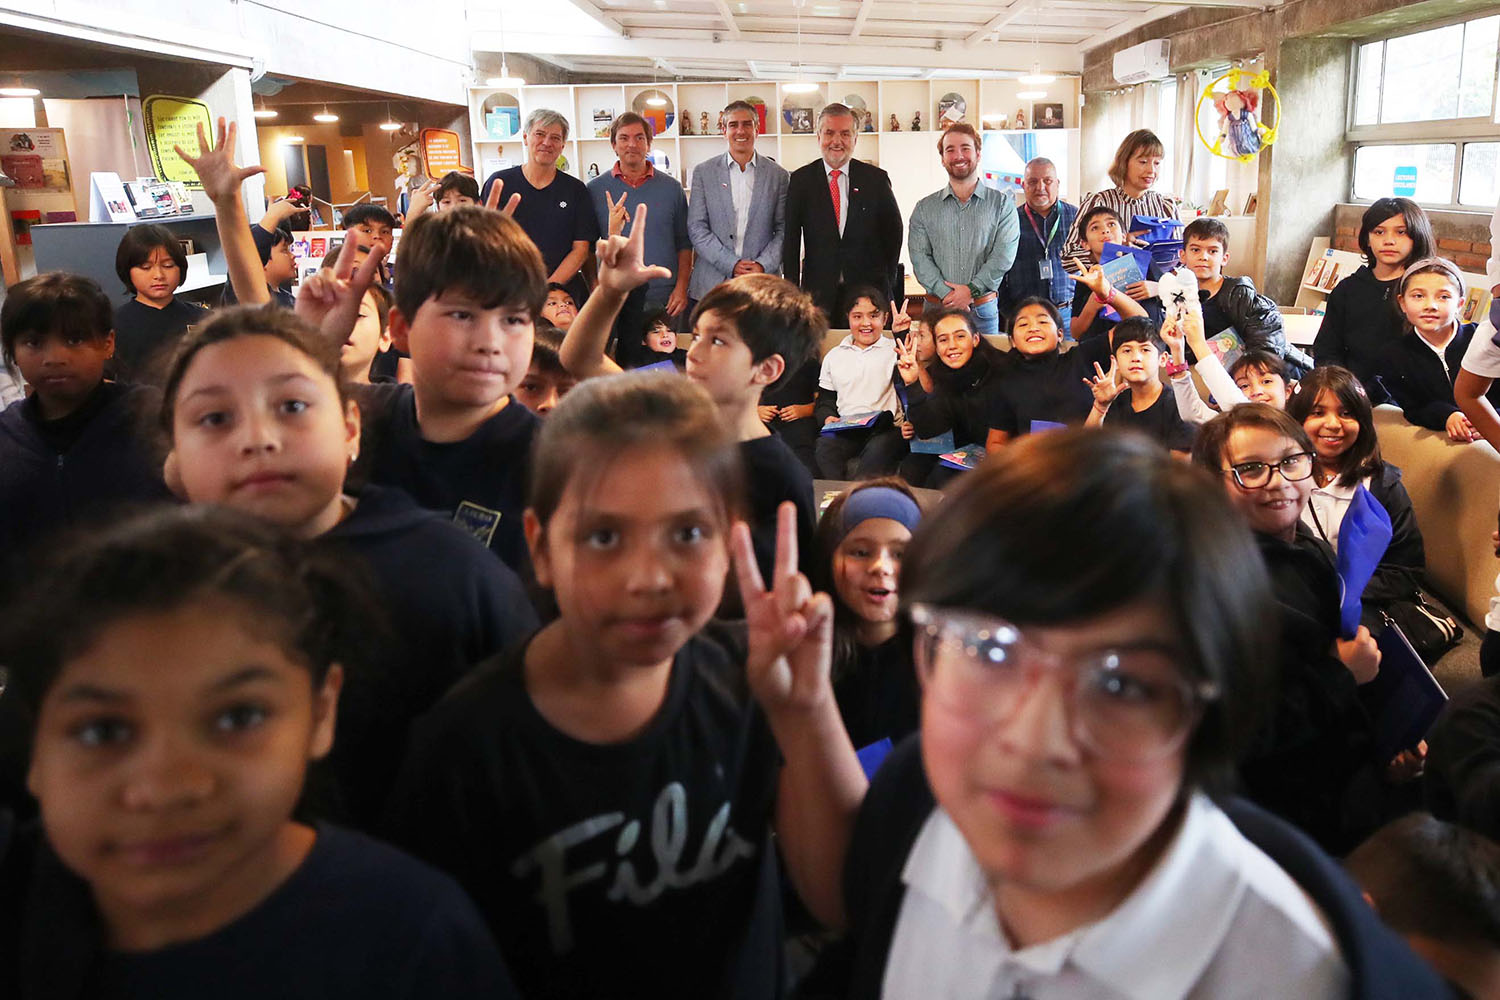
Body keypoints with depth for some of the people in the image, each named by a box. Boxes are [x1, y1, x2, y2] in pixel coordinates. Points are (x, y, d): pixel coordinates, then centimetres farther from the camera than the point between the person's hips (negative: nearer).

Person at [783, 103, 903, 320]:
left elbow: (893, 231, 11)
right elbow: (790, 240, 4)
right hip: (818, 292, 0)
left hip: (869, 292, 0)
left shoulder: (876, 178, 5)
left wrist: (886, 282, 4)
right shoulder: (800, 180, 5)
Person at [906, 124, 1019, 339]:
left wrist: (971, 290, -15)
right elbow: (920, 258, -2)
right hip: (937, 309, 1)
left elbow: (1003, 256, -5)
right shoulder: (924, 209, 9)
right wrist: (948, 295, -15)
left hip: (984, 310, -1)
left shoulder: (1002, 204, 6)